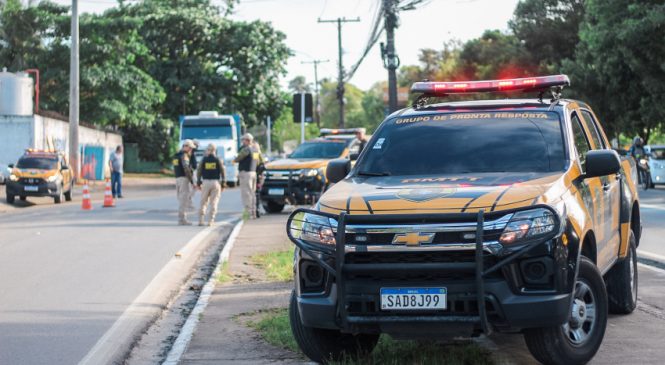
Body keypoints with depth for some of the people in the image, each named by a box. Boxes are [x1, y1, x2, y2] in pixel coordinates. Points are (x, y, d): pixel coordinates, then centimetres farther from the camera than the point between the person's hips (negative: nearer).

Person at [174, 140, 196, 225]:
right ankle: (182, 219, -9)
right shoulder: (184, 155, -12)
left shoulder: (176, 155, 18)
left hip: (177, 179, 9)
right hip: (184, 179, -9)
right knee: (184, 200, -7)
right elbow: (186, 168, -20)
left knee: (181, 199, 13)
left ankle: (181, 219, 13)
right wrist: (192, 180, -17)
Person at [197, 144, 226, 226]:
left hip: (205, 182, 1)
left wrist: (198, 182, 11)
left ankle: (200, 220, 0)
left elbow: (199, 171, 3)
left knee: (203, 202, 6)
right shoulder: (218, 160, 2)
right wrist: (223, 183, 7)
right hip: (216, 182, 0)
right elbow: (223, 172, 1)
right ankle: (211, 221, -4)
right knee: (214, 202, 2)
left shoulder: (204, 159, 3)